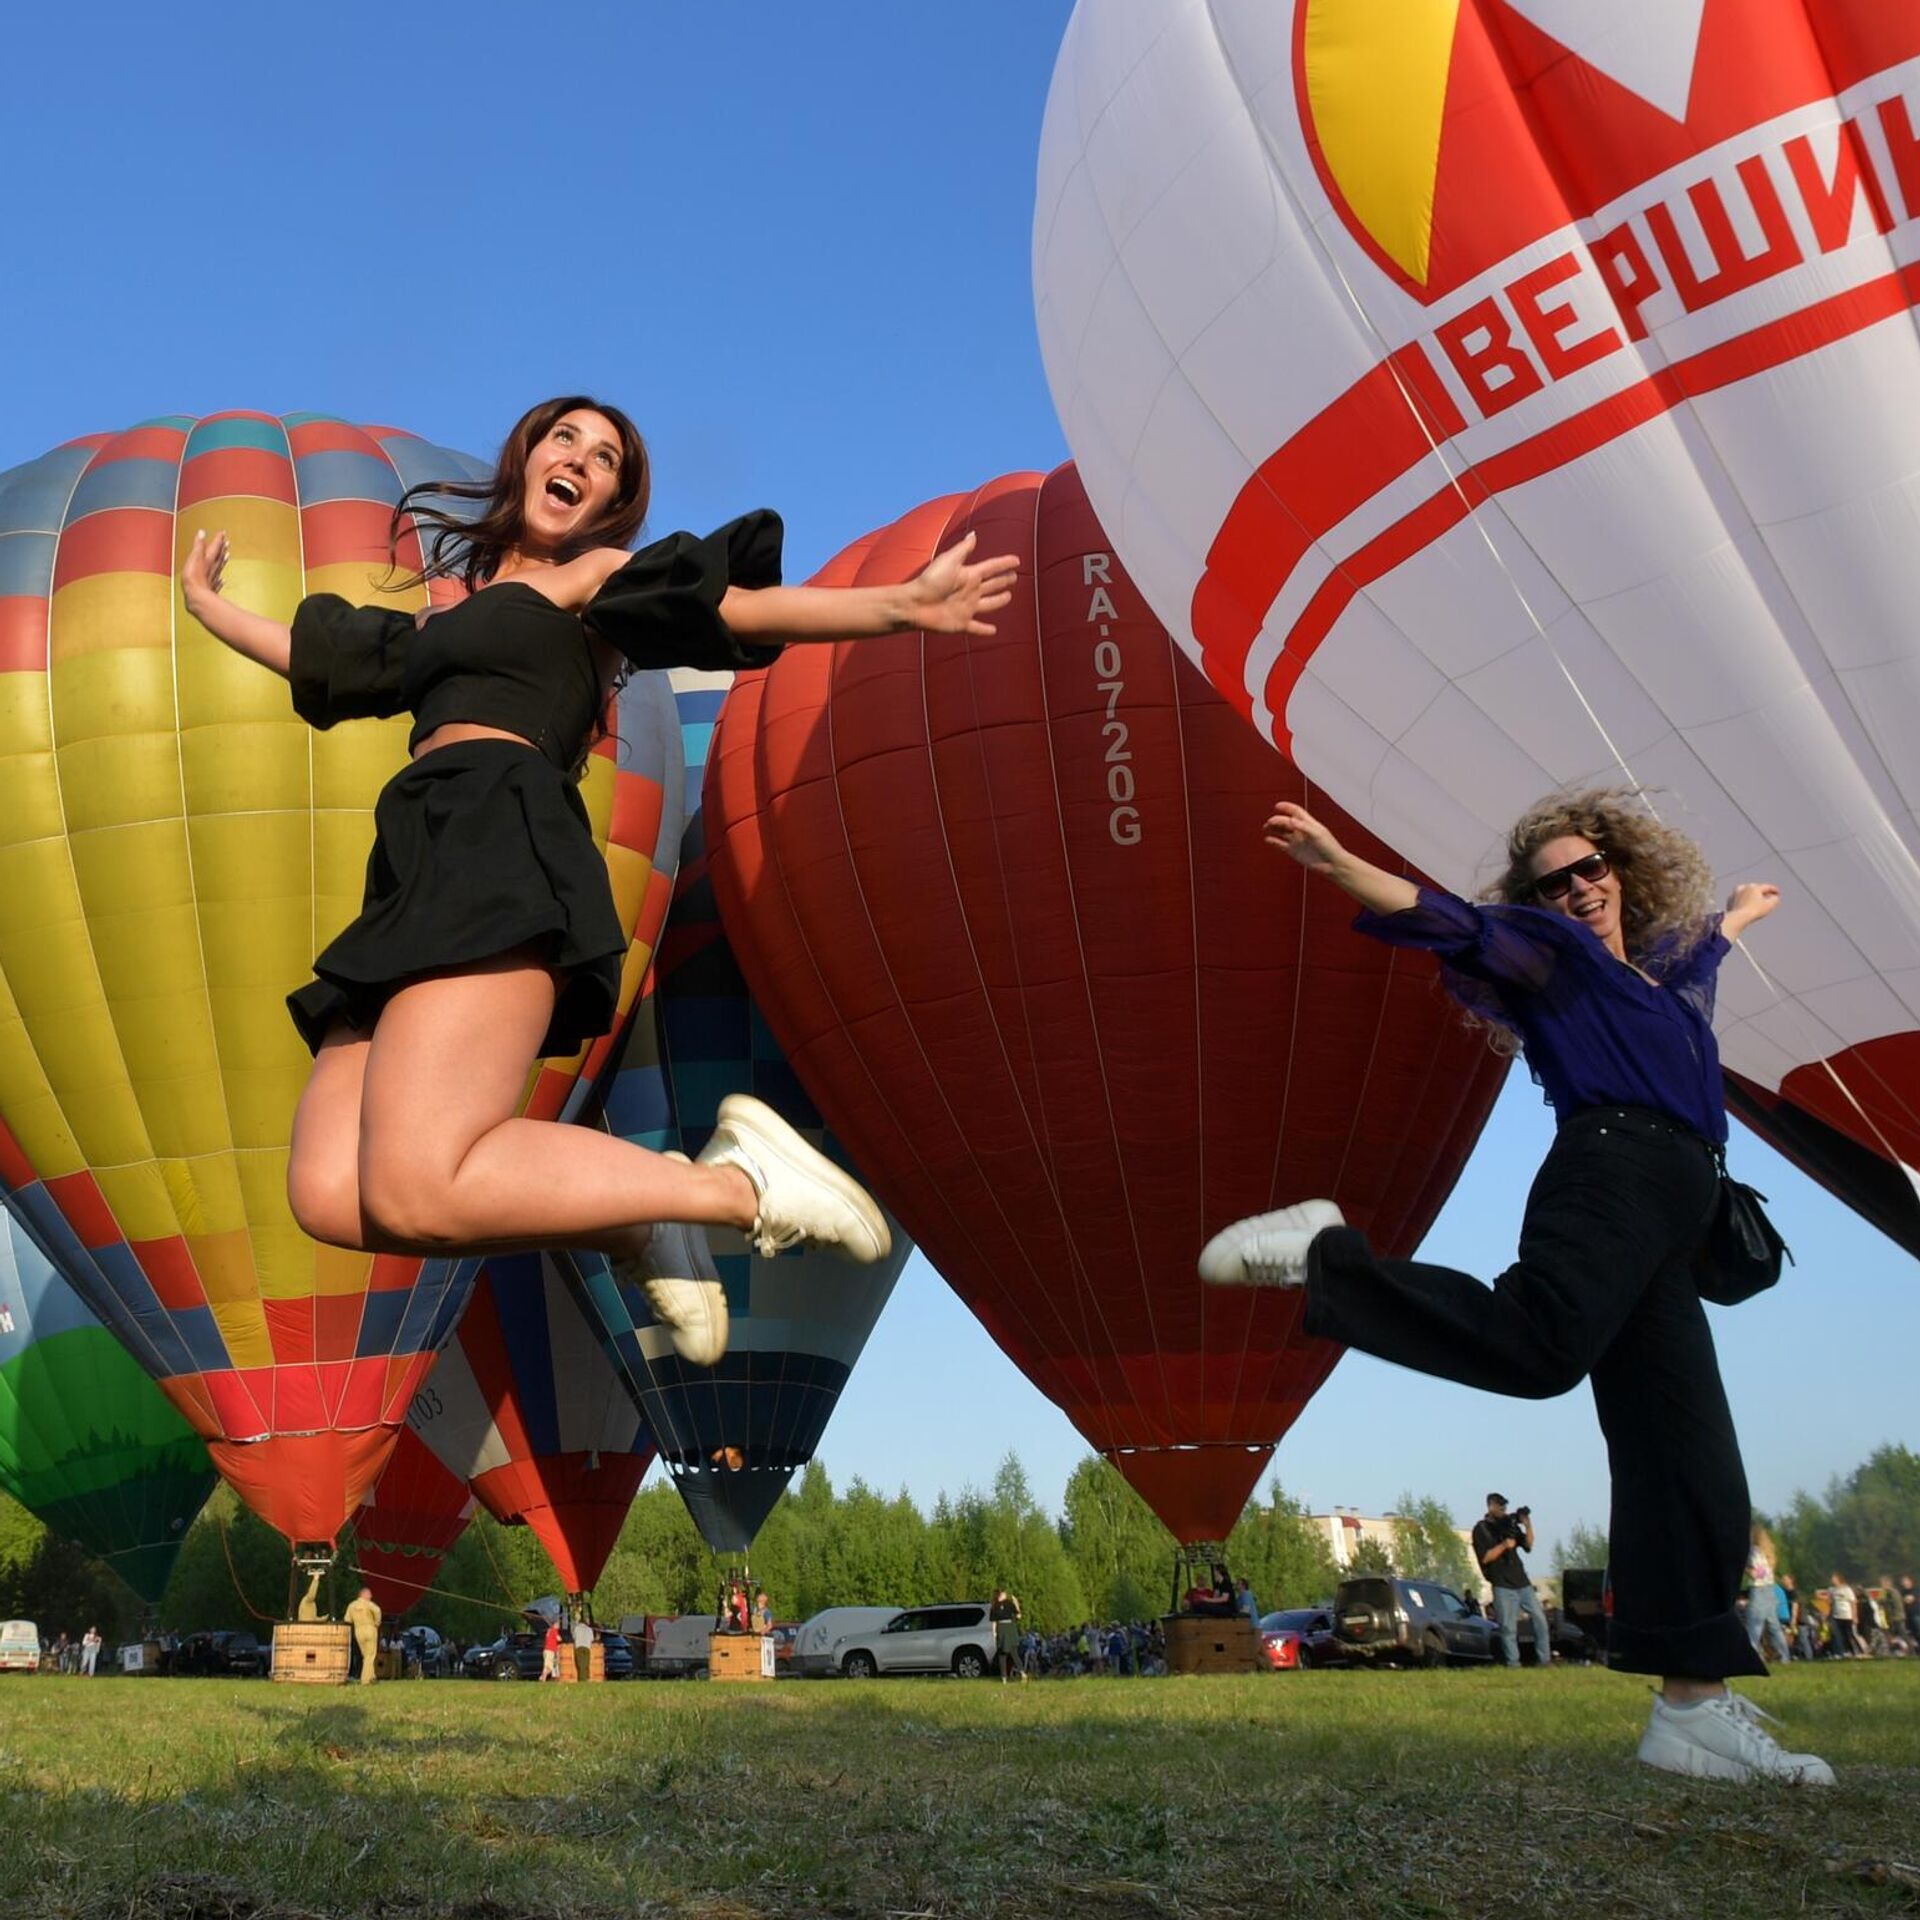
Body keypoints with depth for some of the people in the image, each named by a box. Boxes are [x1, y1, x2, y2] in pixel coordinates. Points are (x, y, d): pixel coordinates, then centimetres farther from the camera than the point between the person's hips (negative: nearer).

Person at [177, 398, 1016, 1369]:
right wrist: (207, 604, 65)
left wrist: (905, 604, -13)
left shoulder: (593, 575, 17)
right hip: (414, 886, 6)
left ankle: (737, 1183, -13)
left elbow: (745, 606, 1)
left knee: (411, 1192, -27)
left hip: (498, 848, -6)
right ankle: (631, 1219, -7)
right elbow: (312, 649, 50)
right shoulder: (443, 618, 35)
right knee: (329, 1193, -19)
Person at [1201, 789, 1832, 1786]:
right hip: (1613, 1171, -7)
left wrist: (1740, 912, 77)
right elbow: (1450, 924, -6)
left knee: (1694, 1474, 1)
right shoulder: (1548, 948, 11)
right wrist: (1337, 864, -23)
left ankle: (1692, 1706, 2)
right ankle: (1321, 1255, -29)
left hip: (1661, 1237, 8)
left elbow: (1698, 950, 57)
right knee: (1537, 1343, -38)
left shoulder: (1659, 968, 32)